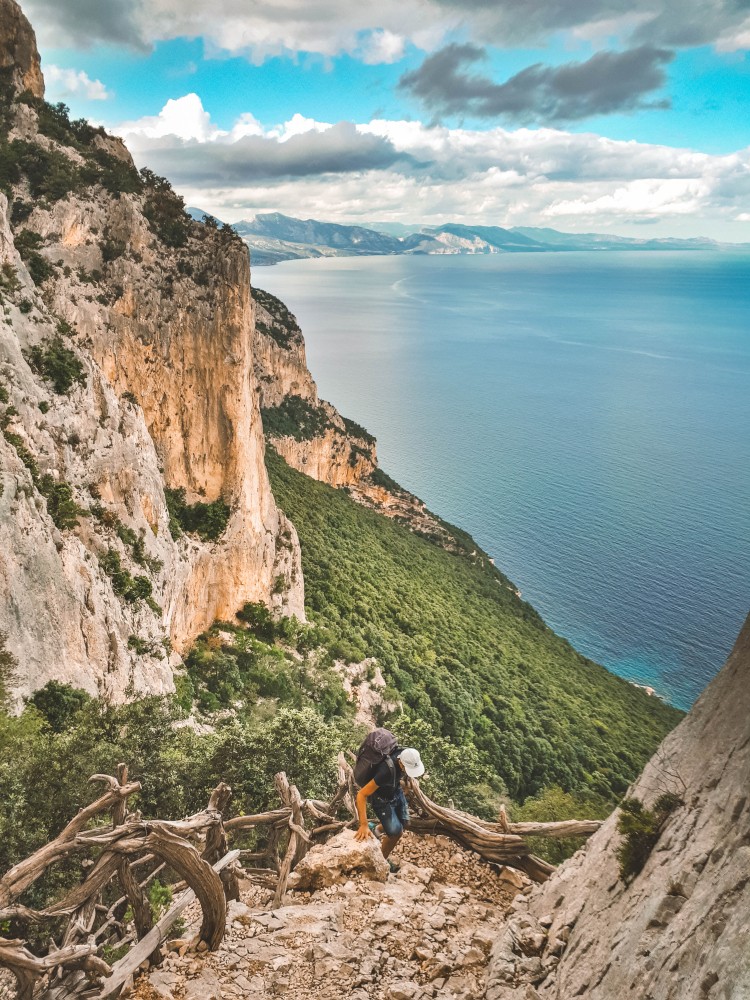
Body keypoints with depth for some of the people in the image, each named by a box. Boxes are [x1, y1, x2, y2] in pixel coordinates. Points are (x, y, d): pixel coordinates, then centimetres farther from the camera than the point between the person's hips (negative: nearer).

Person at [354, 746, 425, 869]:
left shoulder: (409, 756, -25)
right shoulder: (387, 771, -43)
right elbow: (361, 794, -39)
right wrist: (364, 825, -41)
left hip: (396, 791, 6)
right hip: (382, 798, -6)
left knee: (404, 823, 14)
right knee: (396, 832, -6)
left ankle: (376, 829, 39)